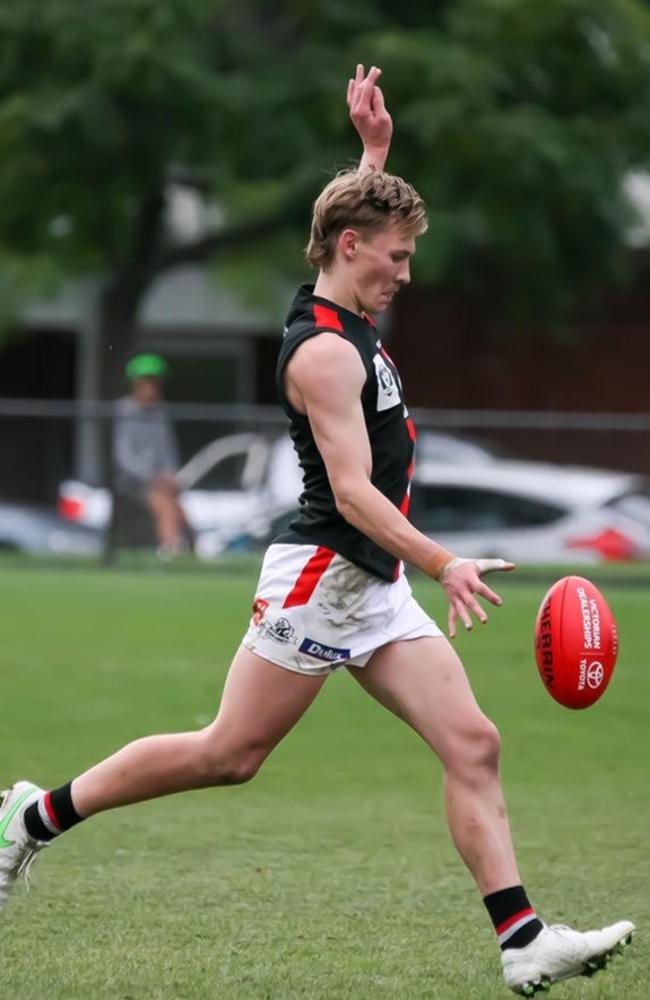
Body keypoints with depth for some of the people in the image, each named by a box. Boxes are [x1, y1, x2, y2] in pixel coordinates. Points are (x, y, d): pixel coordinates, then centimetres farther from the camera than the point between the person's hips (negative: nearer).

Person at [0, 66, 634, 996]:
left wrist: (376, 149, 22)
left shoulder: (351, 321, 11)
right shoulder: (325, 352, -17)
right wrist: (443, 563, -33)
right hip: (319, 577, -9)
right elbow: (352, 491, -26)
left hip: (377, 589, 9)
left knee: (473, 745, -4)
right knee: (228, 753, -1)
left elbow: (366, 216, 35)